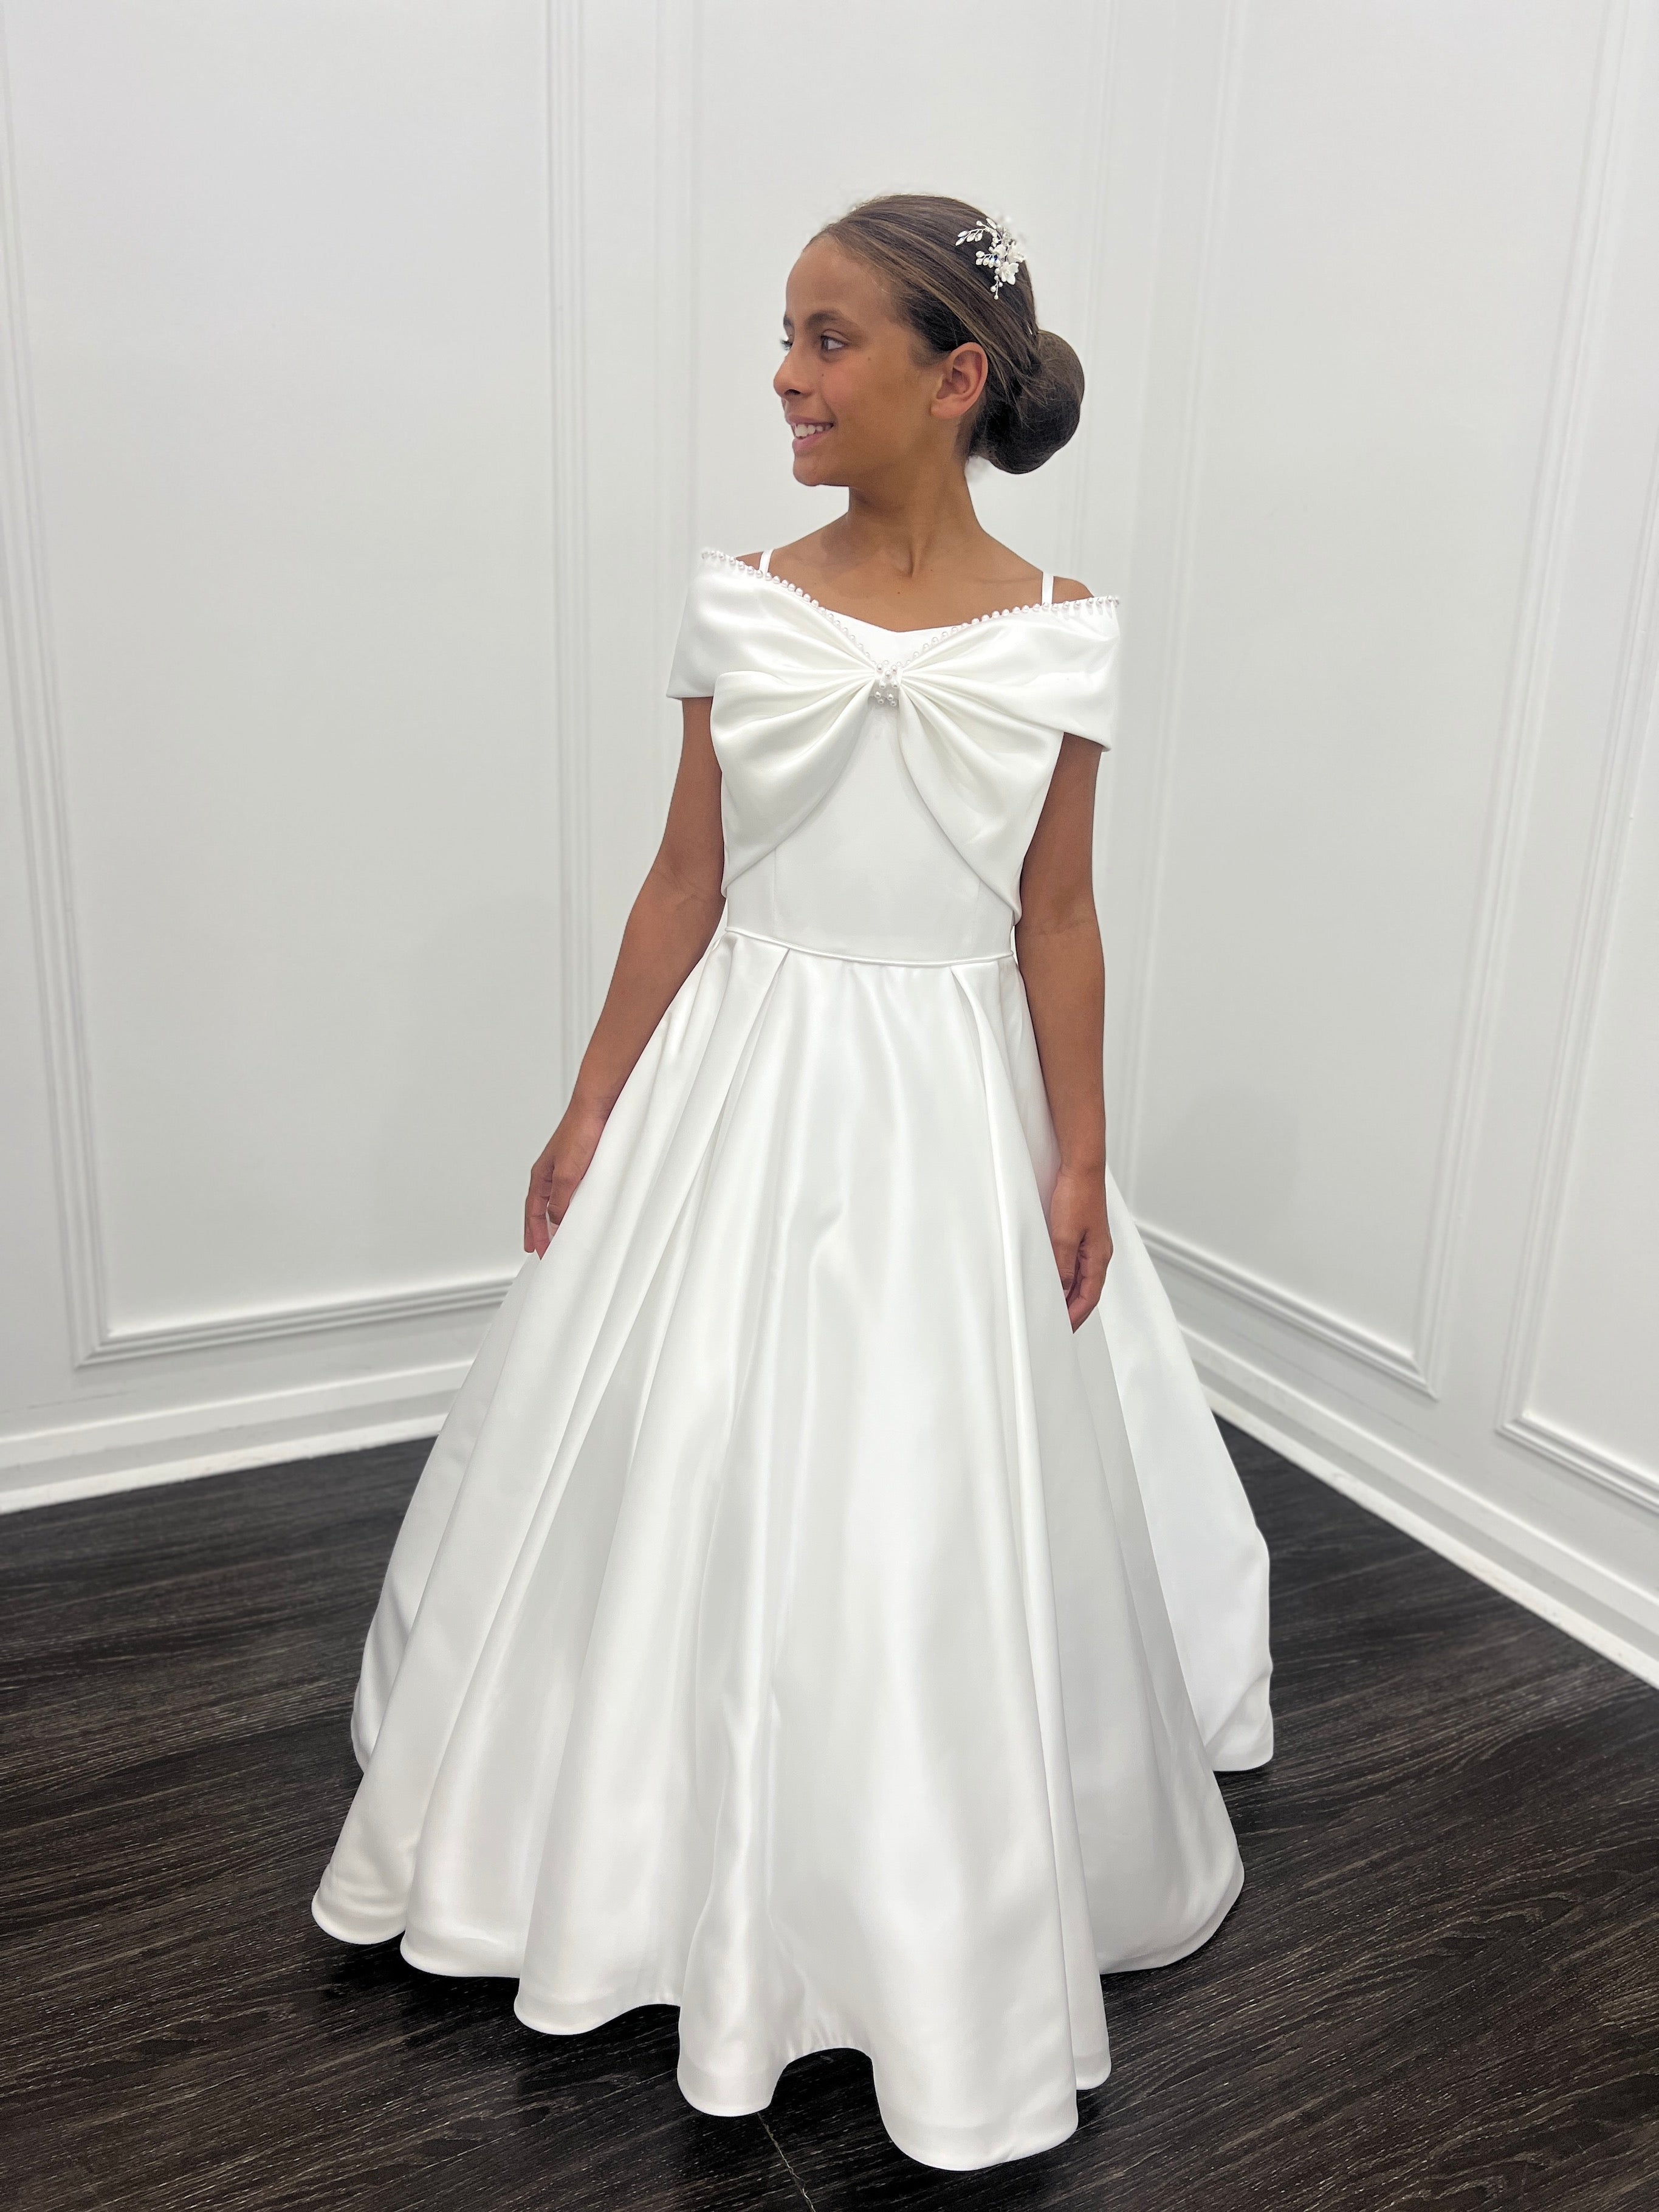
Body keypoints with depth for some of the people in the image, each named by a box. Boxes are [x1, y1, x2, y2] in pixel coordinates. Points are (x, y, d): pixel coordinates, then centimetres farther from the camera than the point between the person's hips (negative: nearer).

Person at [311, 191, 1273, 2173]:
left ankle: (937, 1913, 39)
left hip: (949, 1105, -1)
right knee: (687, 1478, 13)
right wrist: (594, 1108, 3)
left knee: (937, 1512, 10)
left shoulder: (1056, 632, -5)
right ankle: (675, 1847, 42)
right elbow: (686, 879, 2)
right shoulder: (740, 600, -1)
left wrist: (1080, 1157, -1)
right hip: (741, 1079, 2)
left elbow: (1057, 920, -1)